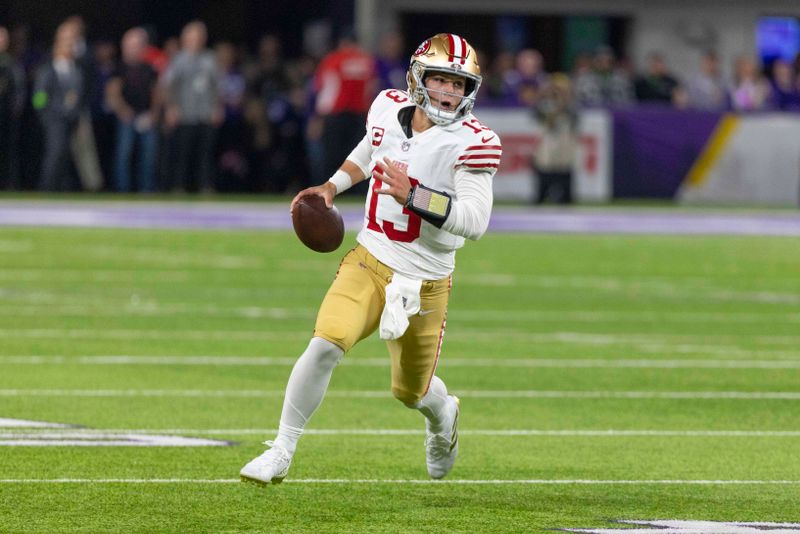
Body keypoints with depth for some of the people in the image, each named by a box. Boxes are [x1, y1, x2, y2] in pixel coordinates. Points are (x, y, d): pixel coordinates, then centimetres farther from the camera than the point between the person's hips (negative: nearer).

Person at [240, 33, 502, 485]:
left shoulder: (471, 142, -18)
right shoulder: (390, 109, -2)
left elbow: (475, 221, -27)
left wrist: (412, 196, -34)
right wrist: (332, 187, 10)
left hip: (423, 282, -2)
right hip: (369, 261, 2)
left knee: (411, 390, 14)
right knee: (326, 344, -21)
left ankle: (442, 414, 53)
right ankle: (282, 452, -10)